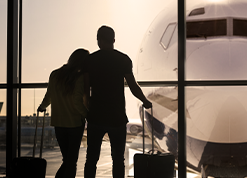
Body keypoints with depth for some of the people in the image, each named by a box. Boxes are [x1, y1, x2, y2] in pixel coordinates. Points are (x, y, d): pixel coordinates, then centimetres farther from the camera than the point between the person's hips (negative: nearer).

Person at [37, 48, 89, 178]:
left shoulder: (54, 75, 4)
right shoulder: (80, 77, -12)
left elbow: (48, 96, 13)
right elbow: (77, 102, -19)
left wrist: (42, 107, 33)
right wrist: (87, 114, -5)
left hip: (58, 122, 5)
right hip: (75, 122, -4)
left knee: (67, 159, 15)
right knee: (72, 160, 7)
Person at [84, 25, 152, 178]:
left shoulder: (90, 59, 1)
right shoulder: (123, 59, -2)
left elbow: (86, 89, 0)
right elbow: (133, 86, -4)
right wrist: (146, 102, 12)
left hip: (96, 116, 1)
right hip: (117, 117, -1)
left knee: (91, 158, 8)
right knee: (118, 159, 7)